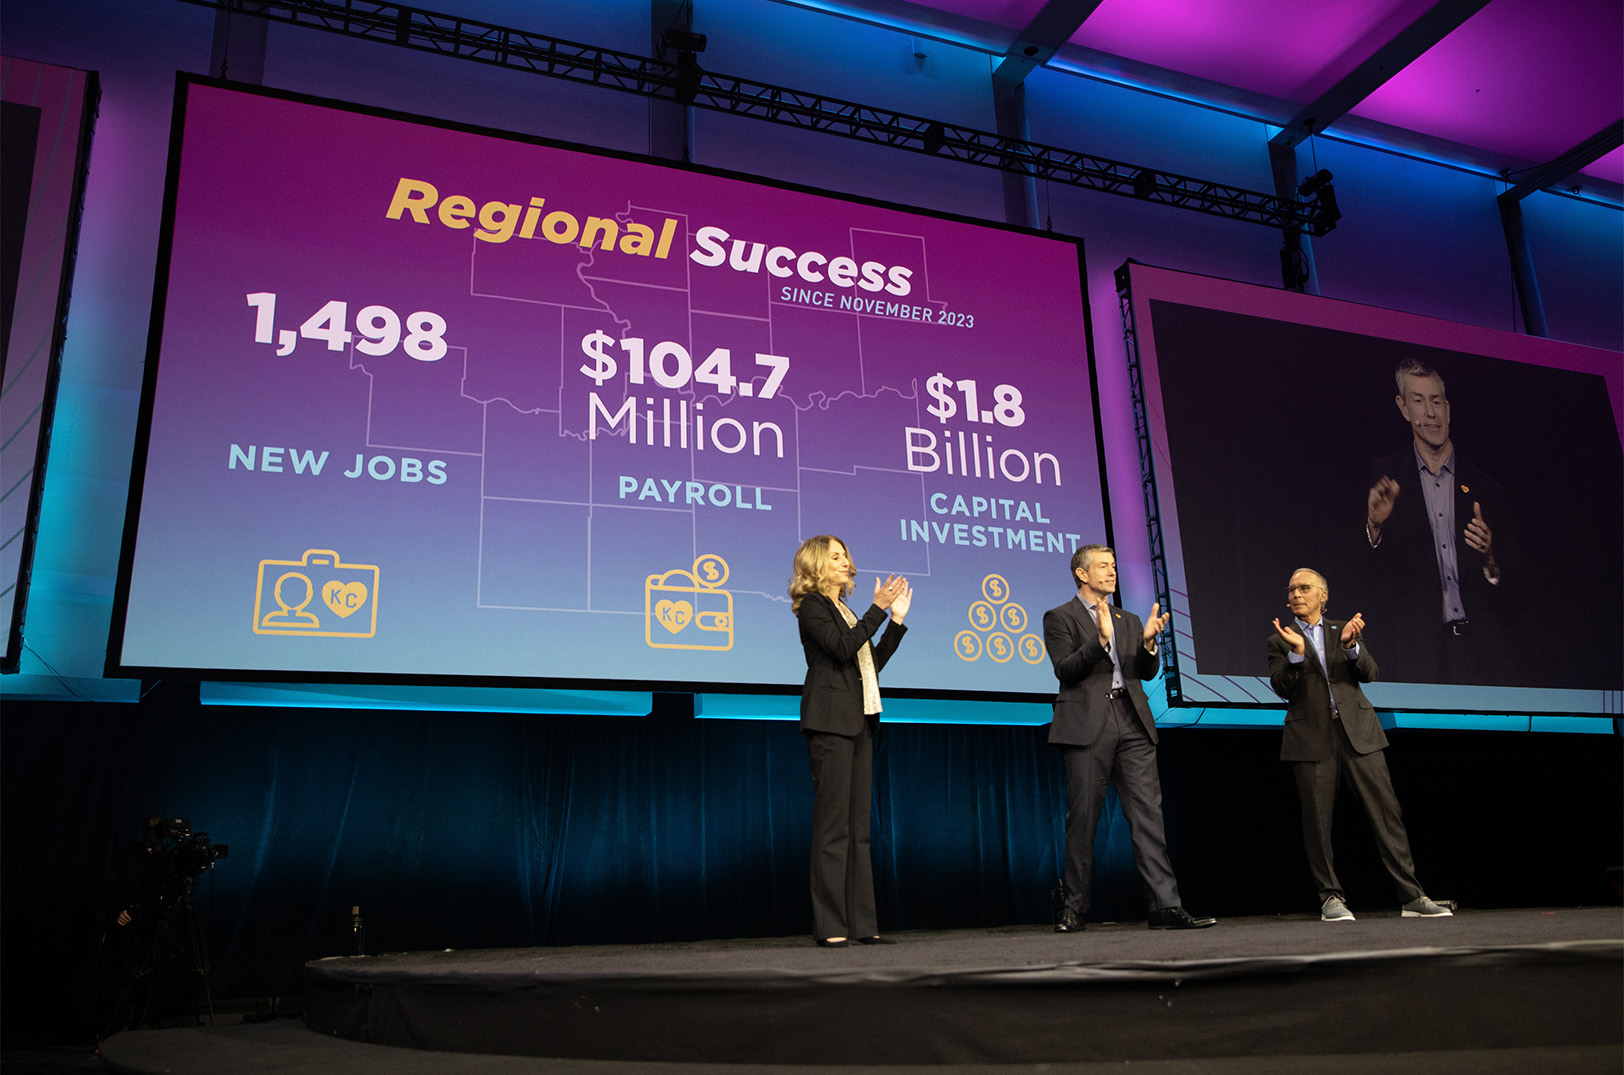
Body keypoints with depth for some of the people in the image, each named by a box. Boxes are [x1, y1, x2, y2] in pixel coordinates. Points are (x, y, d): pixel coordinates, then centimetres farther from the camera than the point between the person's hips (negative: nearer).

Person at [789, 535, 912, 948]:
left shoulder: (845, 609, 22)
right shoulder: (811, 606, -3)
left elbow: (873, 662, 19)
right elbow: (843, 648, -17)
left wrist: (896, 620, 15)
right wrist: (878, 608, -15)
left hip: (858, 723, 8)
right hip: (830, 722, -8)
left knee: (858, 825, 6)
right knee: (832, 825, -8)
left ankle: (862, 923, 9)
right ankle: (829, 926, -4)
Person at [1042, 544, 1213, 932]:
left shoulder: (1129, 620, 23)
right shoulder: (1060, 618, 6)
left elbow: (1147, 672, 14)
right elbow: (1064, 670, -8)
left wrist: (1148, 641, -5)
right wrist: (1100, 639, -19)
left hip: (1132, 725, 5)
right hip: (1087, 725, -4)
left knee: (1148, 813, -3)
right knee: (1083, 818, -1)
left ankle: (1166, 905, -4)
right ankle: (1074, 908, 8)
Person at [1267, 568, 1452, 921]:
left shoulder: (1344, 630, 15)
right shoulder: (1281, 640, 9)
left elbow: (1369, 674, 3)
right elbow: (1282, 688, -3)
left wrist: (1351, 645, -15)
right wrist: (1296, 652, -18)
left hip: (1358, 733, 1)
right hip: (1312, 738, -1)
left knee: (1387, 812, -2)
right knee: (1317, 820, -1)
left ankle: (1412, 896, 3)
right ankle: (1331, 897, 10)